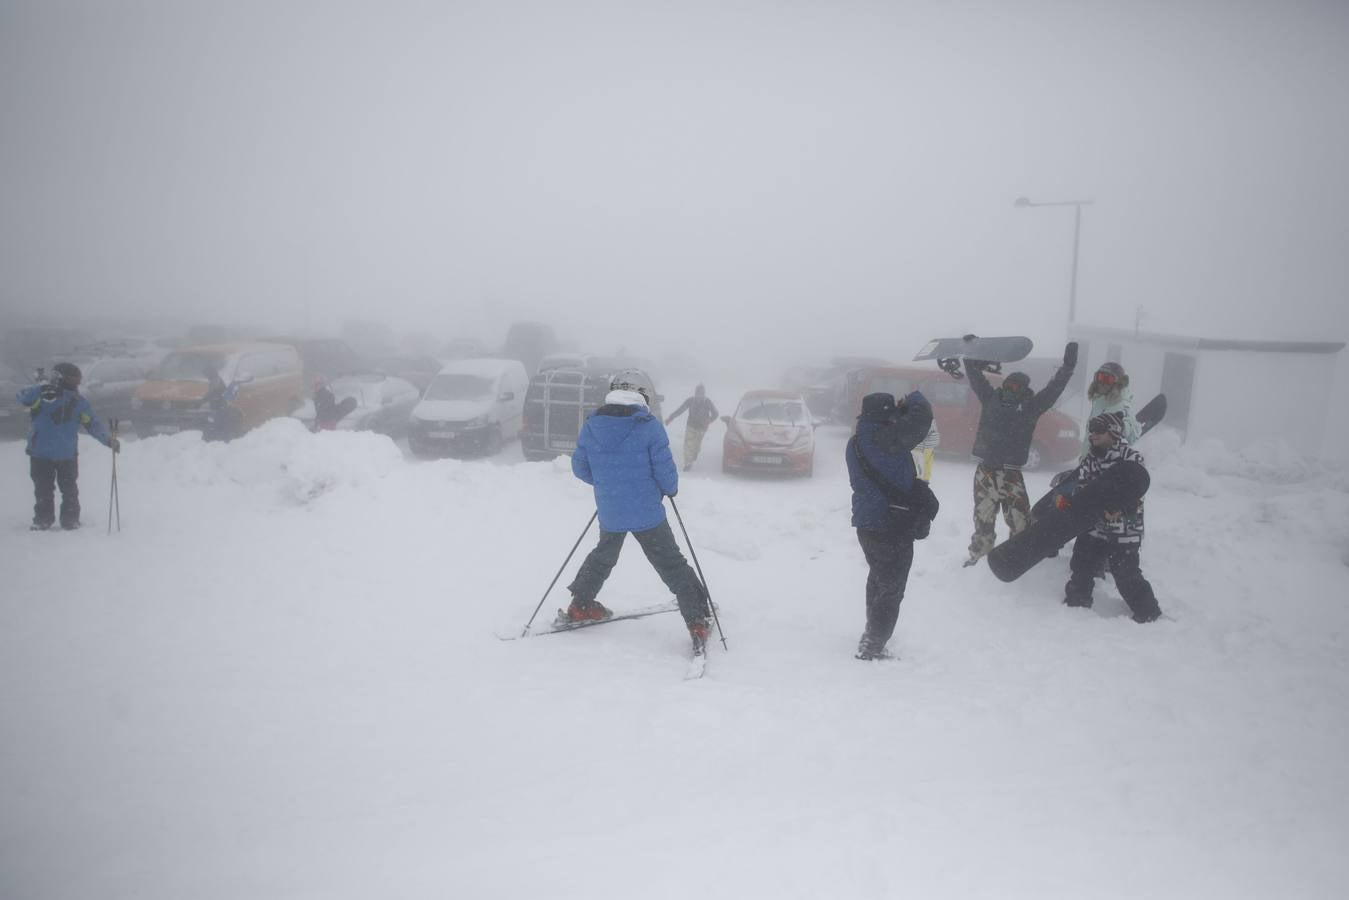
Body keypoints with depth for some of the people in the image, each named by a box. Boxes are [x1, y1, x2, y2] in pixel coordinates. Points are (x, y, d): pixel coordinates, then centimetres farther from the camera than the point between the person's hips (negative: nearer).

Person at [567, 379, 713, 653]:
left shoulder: (590, 427, -2)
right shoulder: (649, 426, -14)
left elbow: (579, 467, 6)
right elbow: (664, 469, -13)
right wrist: (671, 488, 9)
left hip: (609, 513, 4)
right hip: (646, 512, -4)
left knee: (603, 555, 29)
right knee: (672, 566, 5)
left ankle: (580, 605, 38)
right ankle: (697, 623, 3)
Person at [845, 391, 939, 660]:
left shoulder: (855, 443, 10)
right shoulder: (885, 437, -19)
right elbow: (921, 415, -17)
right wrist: (914, 399, 2)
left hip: (866, 524, 9)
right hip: (893, 526, -9)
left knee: (878, 579, 26)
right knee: (891, 589, 2)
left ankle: (872, 634, 42)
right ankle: (872, 647, 6)